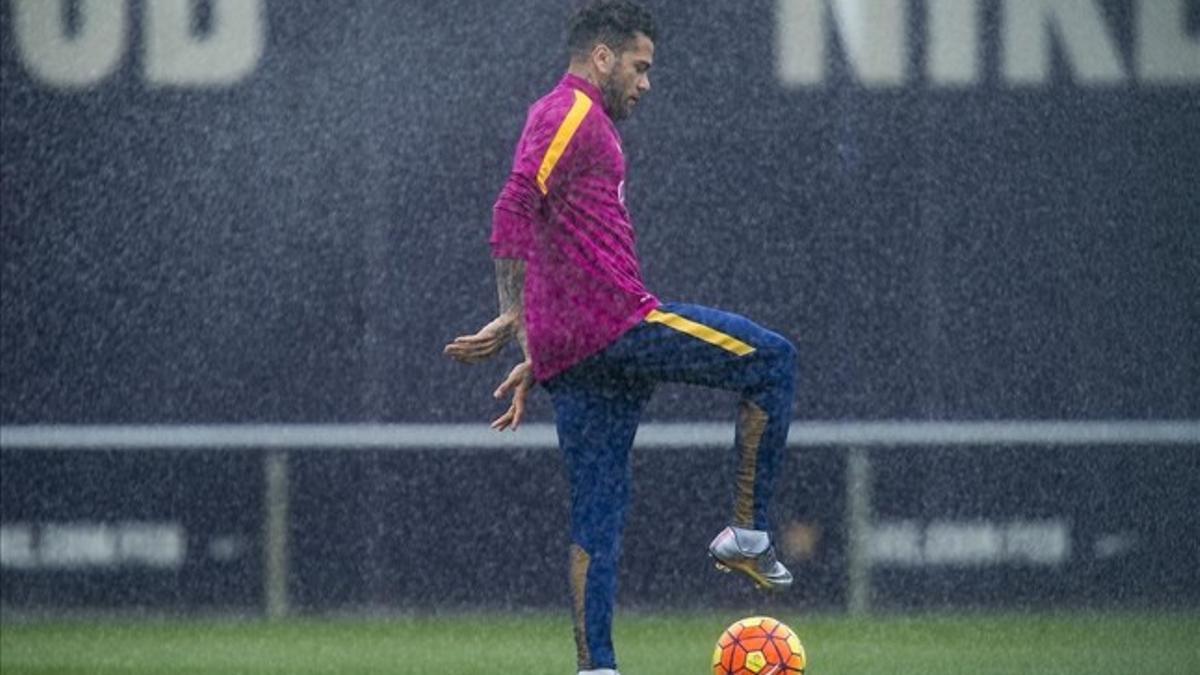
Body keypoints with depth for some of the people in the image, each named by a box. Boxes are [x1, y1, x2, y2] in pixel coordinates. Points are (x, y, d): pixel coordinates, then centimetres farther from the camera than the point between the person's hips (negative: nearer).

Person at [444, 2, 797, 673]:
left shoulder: (579, 121, 27)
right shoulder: (572, 115, -4)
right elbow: (515, 210, -19)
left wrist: (536, 359, 32)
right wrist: (514, 320, -23)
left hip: (574, 352, 10)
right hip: (615, 320, -10)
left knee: (599, 514, 7)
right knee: (773, 361, -3)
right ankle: (748, 532, -3)